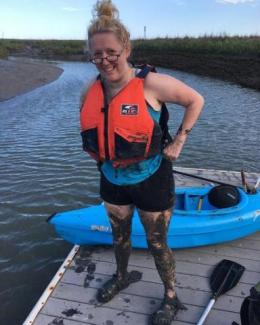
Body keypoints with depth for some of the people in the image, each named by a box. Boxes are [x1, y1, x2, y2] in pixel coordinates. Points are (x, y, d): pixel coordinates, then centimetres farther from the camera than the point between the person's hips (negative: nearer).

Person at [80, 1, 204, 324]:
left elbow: (195, 100, -7)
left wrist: (179, 141, -10)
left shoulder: (151, 83, -20)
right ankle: (121, 277, 56)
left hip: (151, 181, -5)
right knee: (119, 236, 26)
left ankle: (171, 298, 39)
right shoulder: (92, 89, -5)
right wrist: (97, 150, 6)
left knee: (157, 244, 12)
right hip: (113, 180, 5)